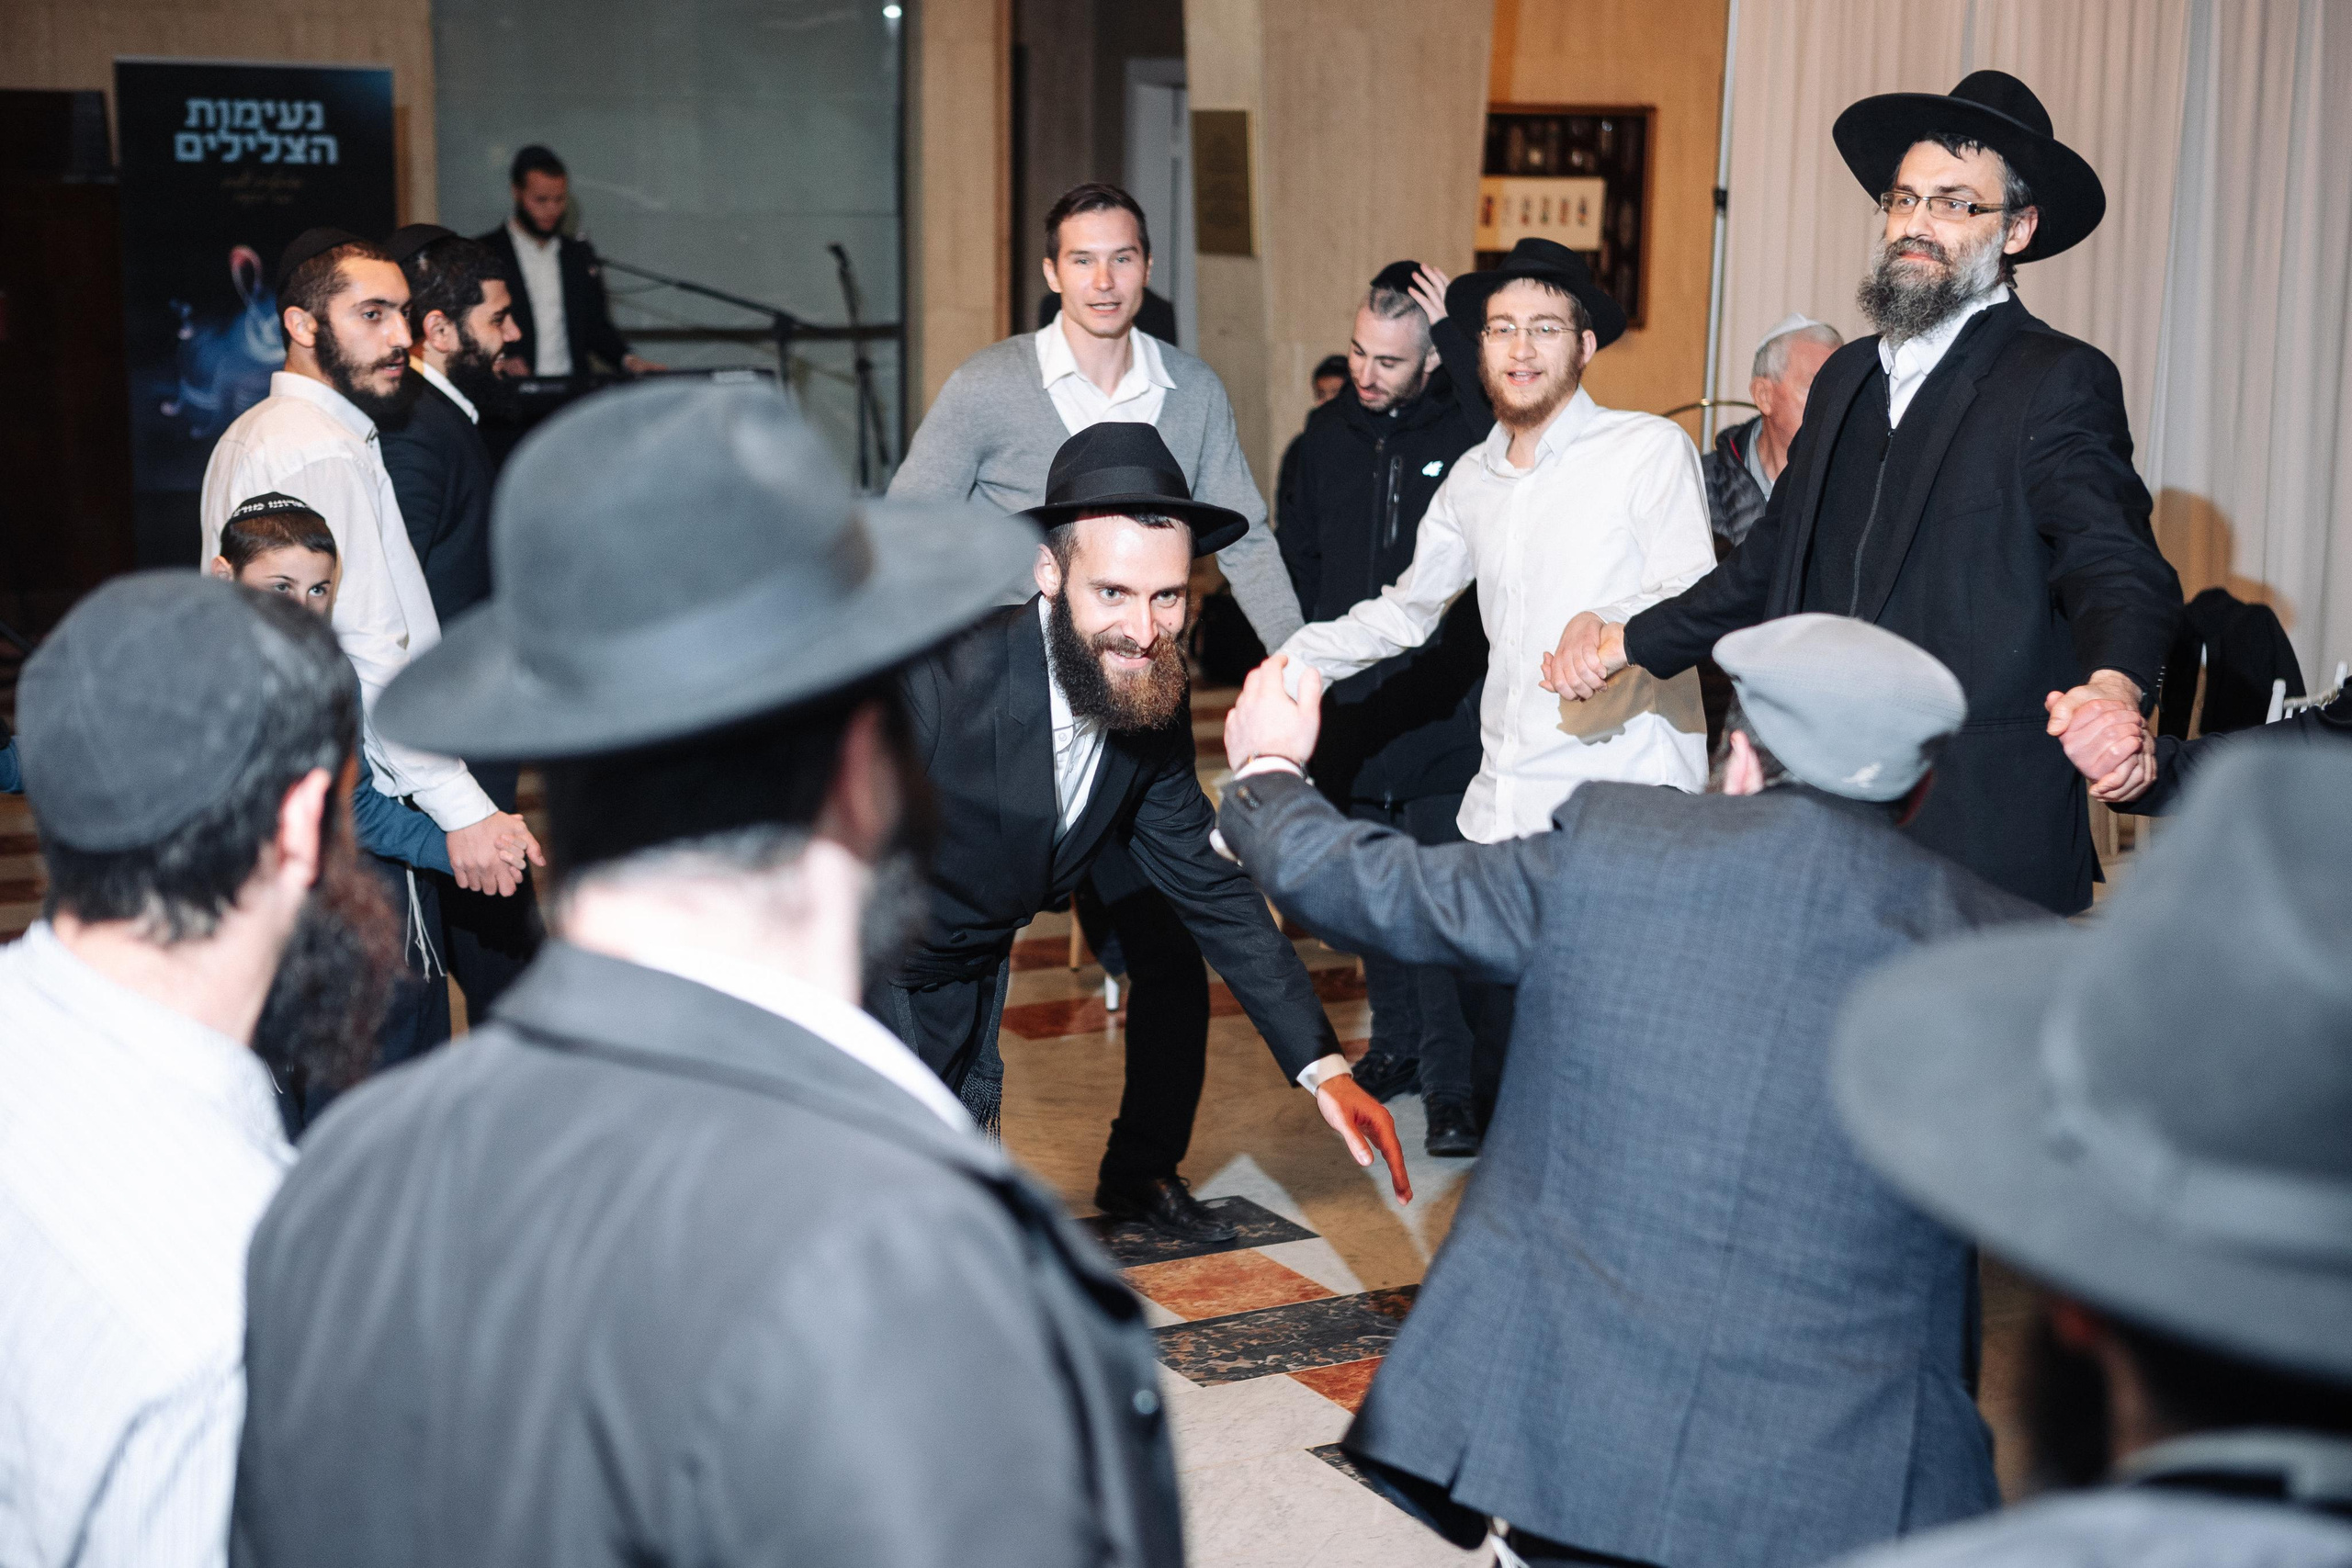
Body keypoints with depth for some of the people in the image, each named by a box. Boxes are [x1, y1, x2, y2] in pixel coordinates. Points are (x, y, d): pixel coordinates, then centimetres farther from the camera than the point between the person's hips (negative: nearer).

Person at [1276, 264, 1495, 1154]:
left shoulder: (1474, 432, -8)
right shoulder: (1329, 436, 9)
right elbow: (1297, 556, 19)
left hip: (1448, 720, -5)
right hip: (1352, 714, 6)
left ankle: (1456, 1082, 1)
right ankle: (1399, 1045, 30)